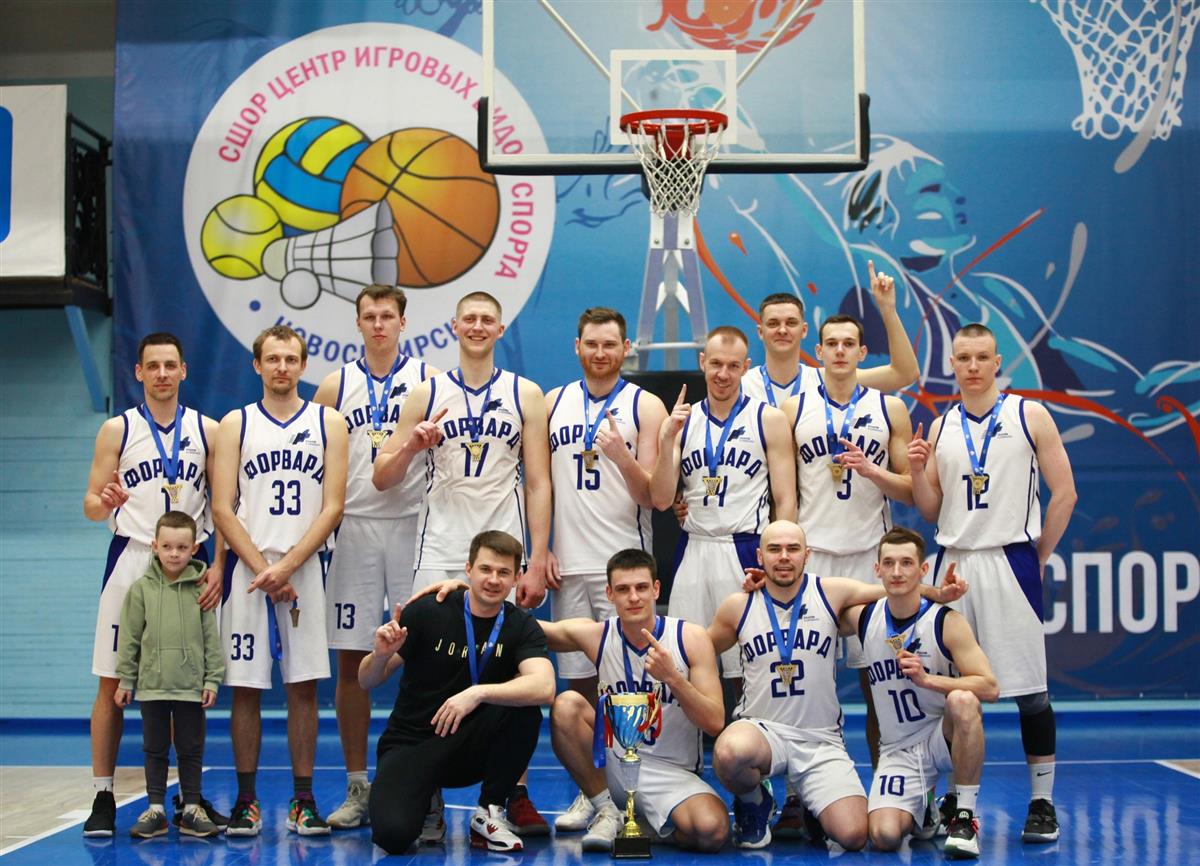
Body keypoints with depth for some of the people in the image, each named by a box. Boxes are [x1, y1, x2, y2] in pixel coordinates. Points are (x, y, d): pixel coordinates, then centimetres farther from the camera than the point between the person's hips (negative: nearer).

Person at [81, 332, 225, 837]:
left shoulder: (207, 431, 7)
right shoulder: (118, 430, 4)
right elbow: (91, 505, 3)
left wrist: (217, 565, -6)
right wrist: (103, 503, -21)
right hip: (131, 560, -1)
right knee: (113, 683, -1)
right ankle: (102, 798, 6)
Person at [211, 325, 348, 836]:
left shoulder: (328, 423, 7)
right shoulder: (236, 424, 7)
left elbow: (332, 508, 0)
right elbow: (223, 509, 1)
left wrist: (286, 567, -11)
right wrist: (262, 569, -10)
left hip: (305, 569, 0)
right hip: (248, 571, 0)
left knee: (304, 686, 2)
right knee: (245, 687, 1)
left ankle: (303, 801, 9)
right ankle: (246, 800, 10)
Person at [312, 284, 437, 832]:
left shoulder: (428, 380, 5)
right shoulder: (336, 387, 11)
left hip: (413, 525, -2)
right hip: (353, 529, 2)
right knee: (351, 660, 4)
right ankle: (357, 789, 13)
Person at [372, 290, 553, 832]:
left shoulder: (525, 395, 7)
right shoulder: (426, 394, 8)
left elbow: (537, 484, 3)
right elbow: (382, 479, 8)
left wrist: (538, 562, -5)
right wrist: (410, 448, -13)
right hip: (439, 552, 1)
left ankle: (516, 797, 8)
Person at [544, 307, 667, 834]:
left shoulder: (645, 406, 1)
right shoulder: (553, 404, 12)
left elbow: (651, 497, -3)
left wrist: (623, 457, -21)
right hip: (567, 564, 3)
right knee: (578, 680, 6)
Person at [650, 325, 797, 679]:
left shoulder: (769, 420, 2)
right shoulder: (680, 421, 10)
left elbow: (785, 500, -1)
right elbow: (661, 500, 3)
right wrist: (667, 439, -9)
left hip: (746, 549, -3)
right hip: (693, 552, 3)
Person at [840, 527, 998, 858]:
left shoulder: (946, 622, -11)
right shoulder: (864, 617, -1)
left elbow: (990, 688, -17)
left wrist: (927, 679, -28)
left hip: (945, 737, -2)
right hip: (898, 751, 2)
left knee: (962, 700, -36)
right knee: (884, 835, -22)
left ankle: (965, 818, -21)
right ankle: (923, 810, 17)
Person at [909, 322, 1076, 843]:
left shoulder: (1028, 415, 1)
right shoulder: (941, 428, 12)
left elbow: (1064, 493, 0)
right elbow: (932, 512, 13)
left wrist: (1039, 557, -2)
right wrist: (918, 471, -5)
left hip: (1010, 561, -3)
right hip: (953, 563, 4)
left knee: (1030, 690, -2)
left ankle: (1042, 803, 7)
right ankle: (959, 801, 15)